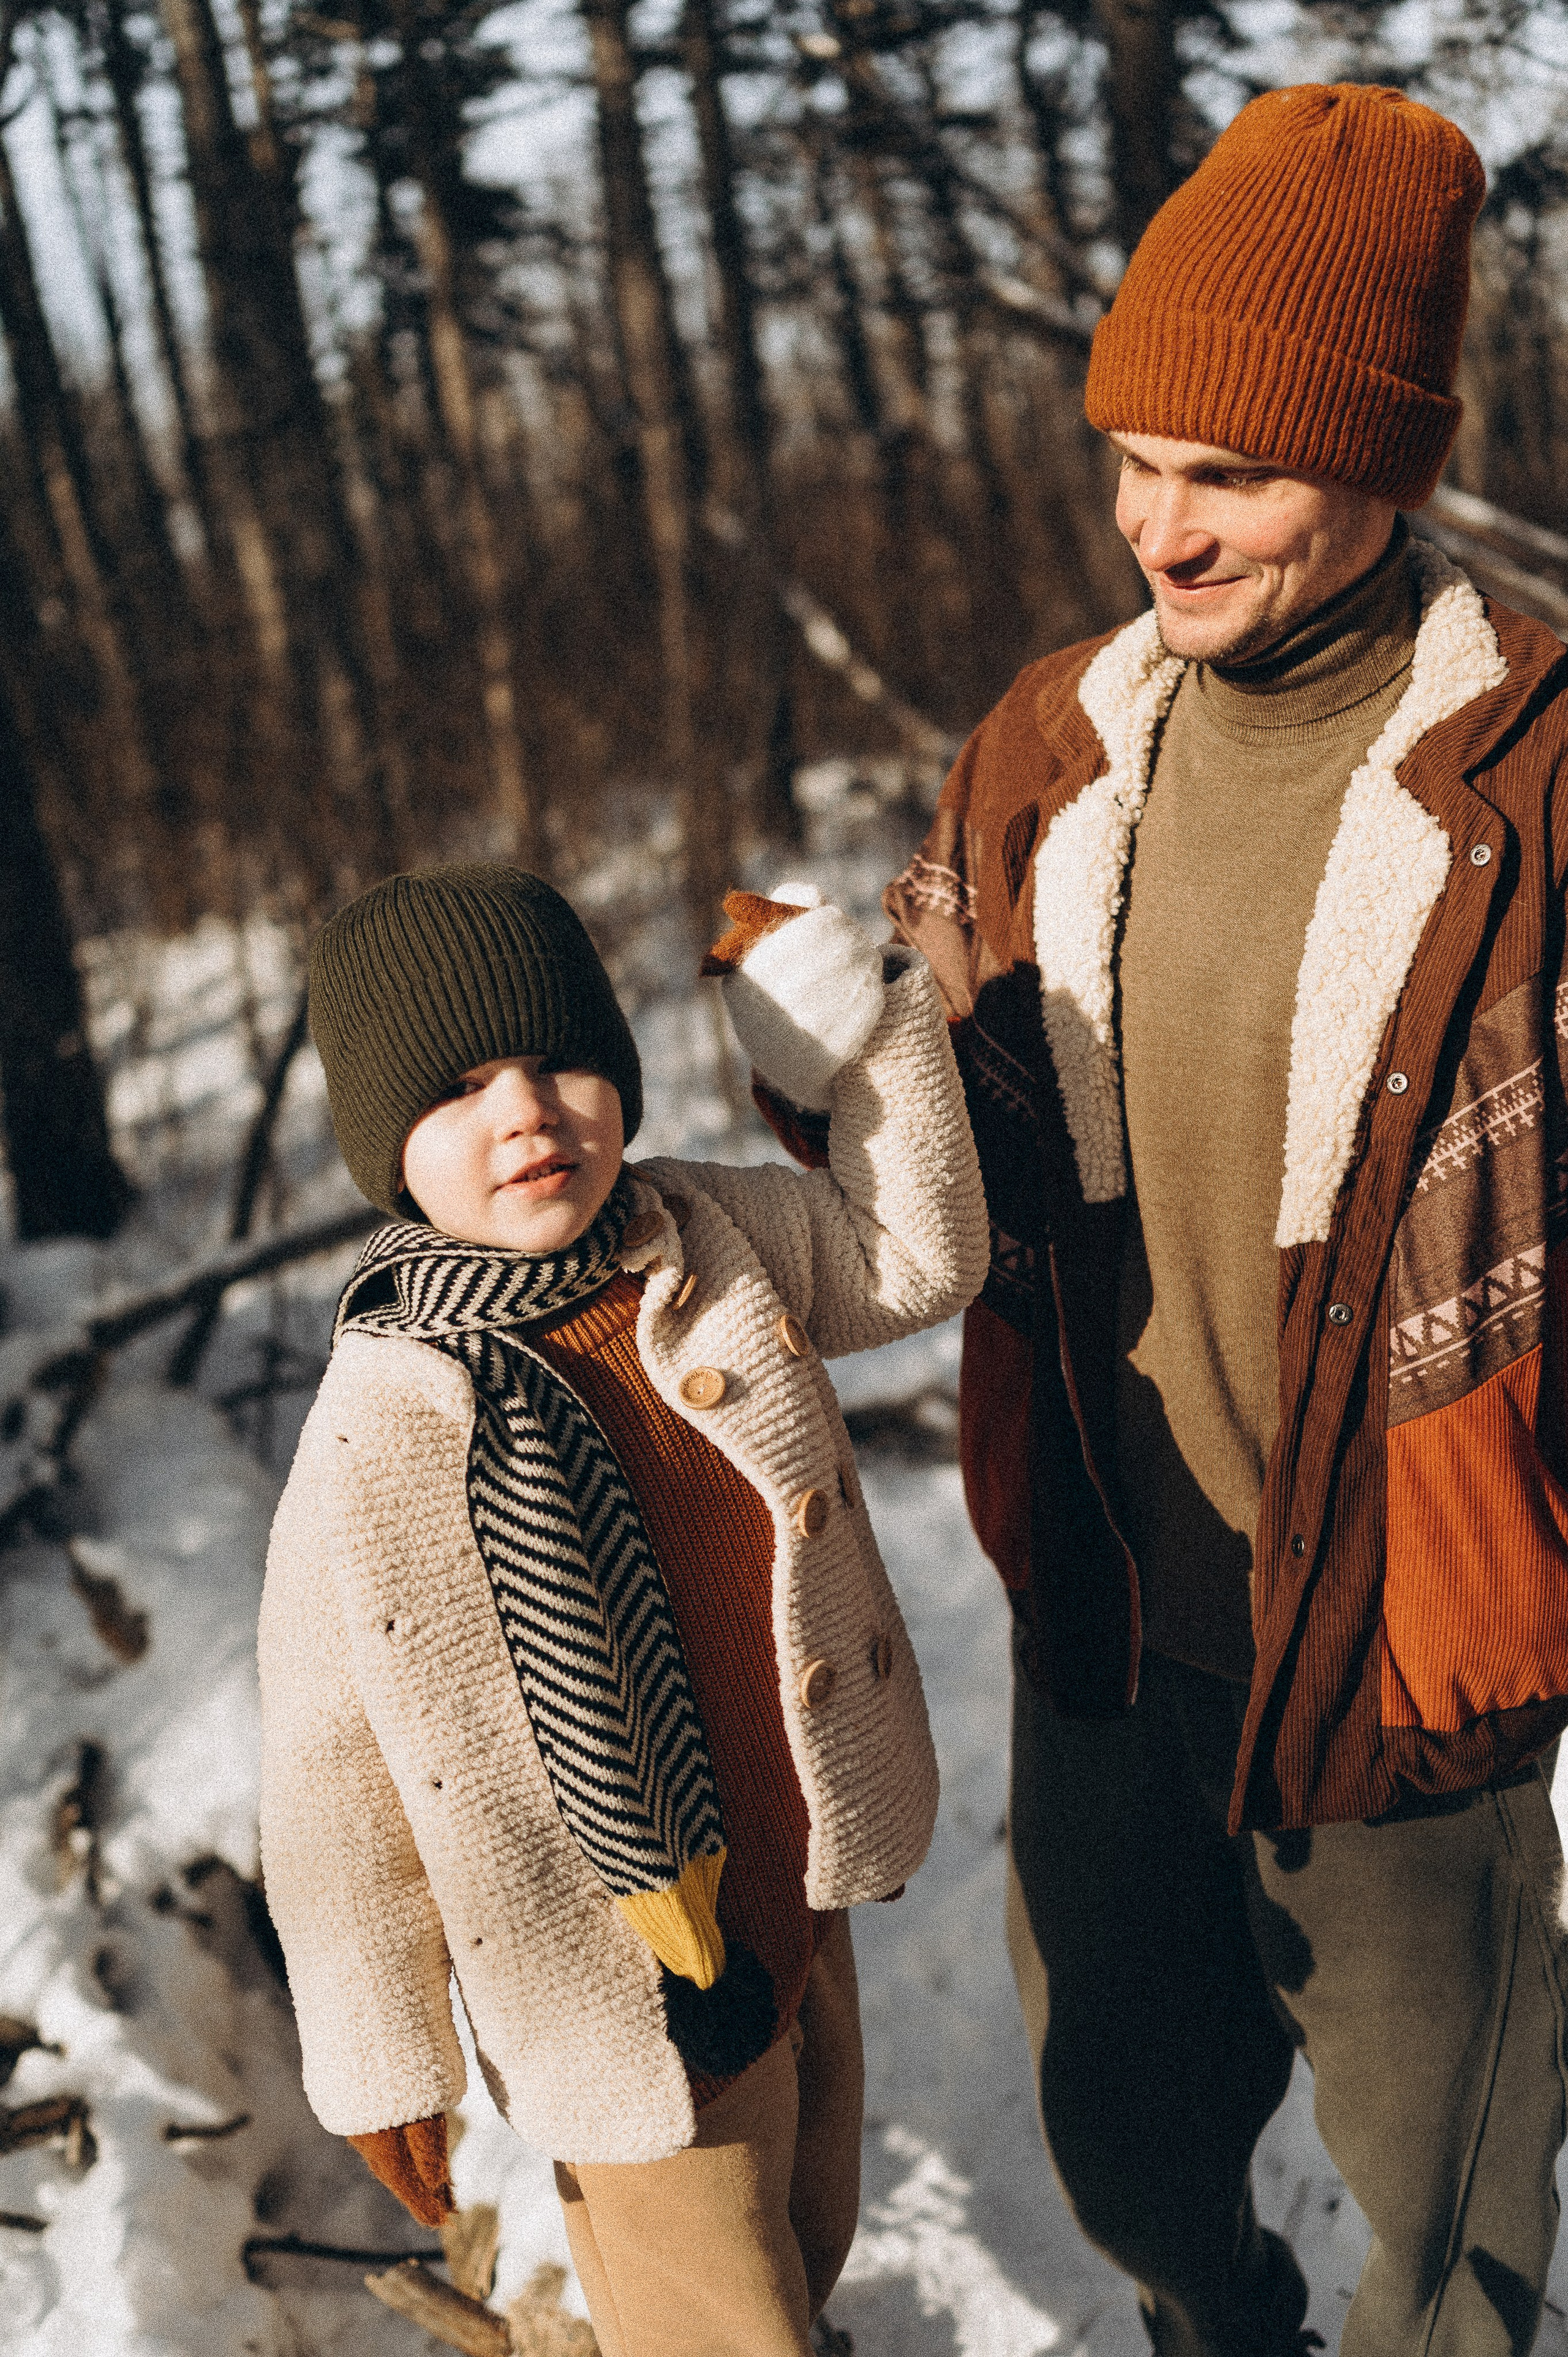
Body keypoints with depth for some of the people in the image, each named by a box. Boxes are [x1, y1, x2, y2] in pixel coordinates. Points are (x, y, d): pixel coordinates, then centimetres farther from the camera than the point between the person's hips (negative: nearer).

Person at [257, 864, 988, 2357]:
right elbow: (332, 1782, -16)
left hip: (800, 1913, 6)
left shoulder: (707, 1240, -10)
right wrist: (379, 2062, -6)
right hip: (626, 2006, -6)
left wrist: (856, 1018, -3)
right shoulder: (380, 1436, -26)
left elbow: (917, 1256, 8)